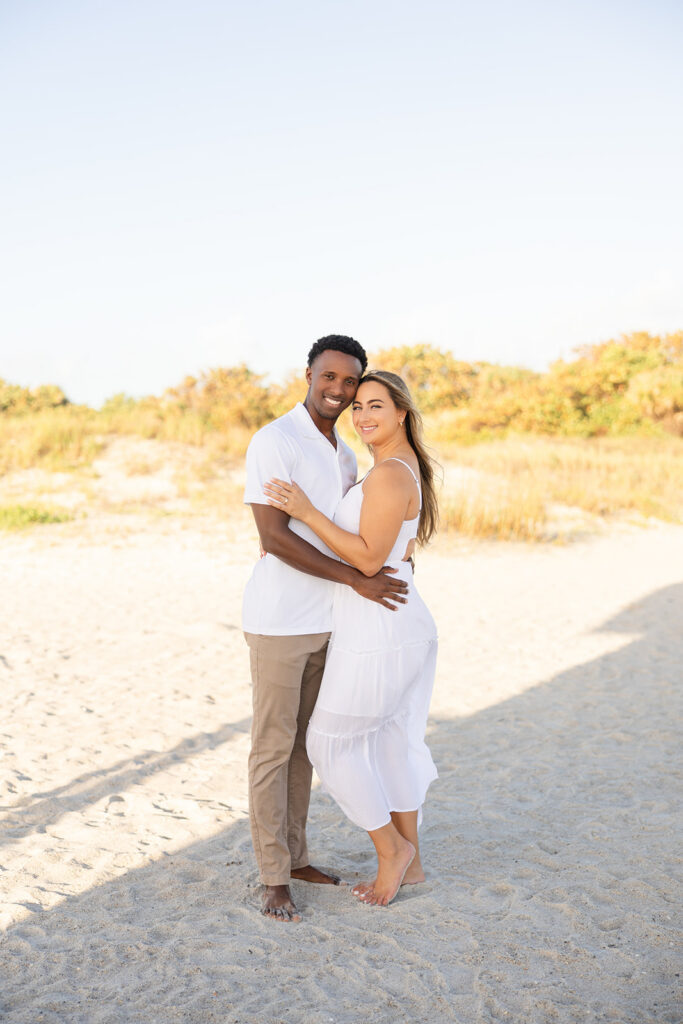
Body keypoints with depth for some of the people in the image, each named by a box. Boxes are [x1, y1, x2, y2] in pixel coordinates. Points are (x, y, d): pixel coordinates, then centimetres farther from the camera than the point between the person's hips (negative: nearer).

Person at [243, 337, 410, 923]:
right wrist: (357, 580, -22)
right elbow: (274, 536, -22)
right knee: (273, 747, 1)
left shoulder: (345, 455, 12)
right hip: (279, 620, -8)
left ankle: (295, 856, 28)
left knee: (303, 742, 15)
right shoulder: (274, 441, -14)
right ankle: (274, 879, 10)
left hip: (325, 621, 8)